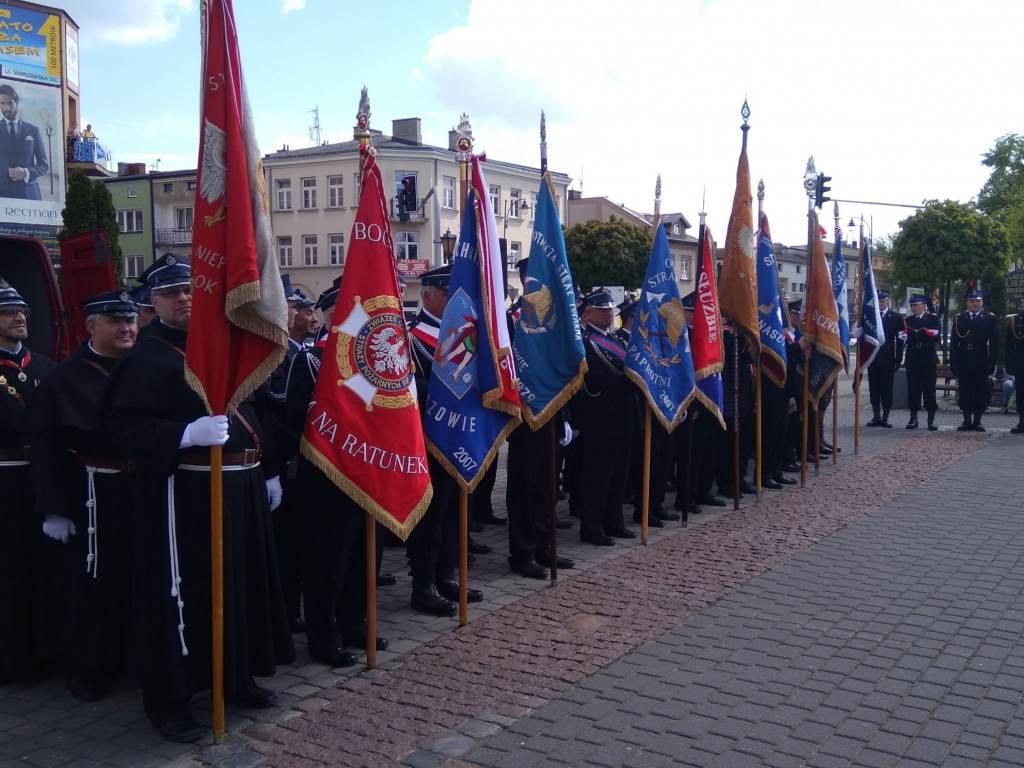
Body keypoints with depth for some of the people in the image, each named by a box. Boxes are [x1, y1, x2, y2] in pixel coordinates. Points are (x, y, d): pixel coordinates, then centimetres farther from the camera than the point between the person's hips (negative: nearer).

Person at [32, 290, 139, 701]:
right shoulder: (65, 378, -5)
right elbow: (47, 449, -8)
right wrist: (53, 509, -13)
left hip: (141, 490, 4)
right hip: (88, 497, -4)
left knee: (137, 575, 13)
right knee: (87, 580, 7)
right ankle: (84, 664, 23)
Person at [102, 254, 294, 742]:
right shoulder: (145, 358, -9)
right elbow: (125, 426, -18)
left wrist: (268, 471, 19)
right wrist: (188, 434, -32)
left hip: (240, 486, 8)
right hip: (186, 492, -8)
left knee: (245, 581, 16)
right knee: (182, 591, -2)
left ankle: (237, 678, 33)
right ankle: (167, 698, 13)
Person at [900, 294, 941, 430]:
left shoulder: (933, 318, 5)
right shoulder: (907, 320, 11)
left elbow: (936, 336, -9)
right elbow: (904, 335, -4)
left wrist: (917, 333, -12)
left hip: (928, 359, -2)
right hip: (912, 360, 2)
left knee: (929, 388, 0)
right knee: (913, 389, 2)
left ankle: (931, 419, 5)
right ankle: (913, 418, 8)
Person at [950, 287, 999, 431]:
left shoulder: (990, 319, 4)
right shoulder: (959, 318, 9)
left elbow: (994, 343, 1)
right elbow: (954, 342, 7)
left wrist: (992, 362, -6)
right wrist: (953, 361, 1)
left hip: (981, 363, -2)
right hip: (963, 362, 2)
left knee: (981, 392, 2)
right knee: (964, 392, 4)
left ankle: (977, 421, 10)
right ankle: (967, 421, 12)